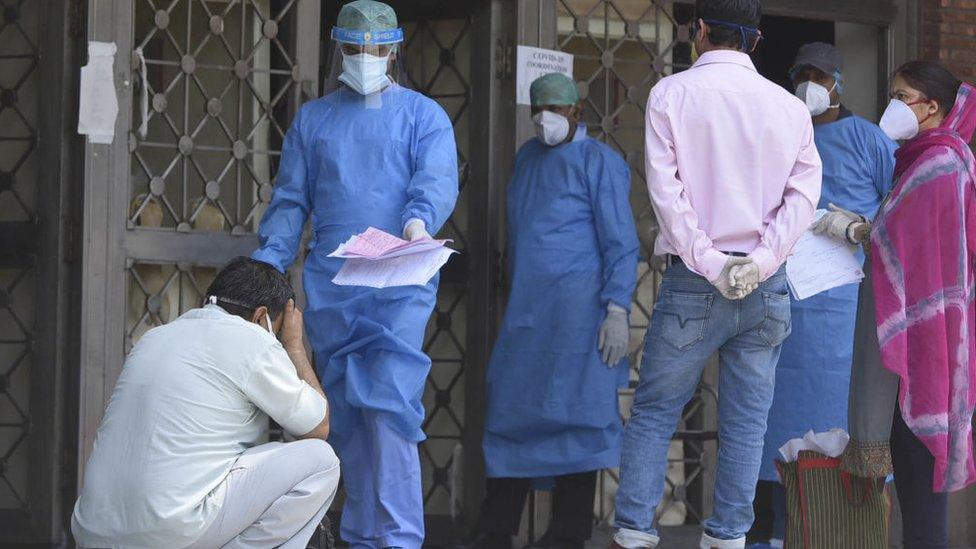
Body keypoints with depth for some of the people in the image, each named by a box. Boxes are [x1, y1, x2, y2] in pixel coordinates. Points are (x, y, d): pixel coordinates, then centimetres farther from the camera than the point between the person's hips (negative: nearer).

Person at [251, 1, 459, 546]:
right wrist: (267, 264, 1)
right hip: (330, 287, 4)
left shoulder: (423, 115, 8)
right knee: (346, 414, 5)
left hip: (398, 285, -4)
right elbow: (290, 200, 15)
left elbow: (438, 181, -8)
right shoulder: (312, 119, 18)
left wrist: (419, 219, -30)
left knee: (388, 404, -15)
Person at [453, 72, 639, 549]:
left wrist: (617, 312, -15)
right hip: (525, 312, 7)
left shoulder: (598, 161, -4)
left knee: (573, 416, -4)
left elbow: (621, 243, -8)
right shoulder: (527, 158, 17)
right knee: (511, 412, 5)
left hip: (576, 310, -7)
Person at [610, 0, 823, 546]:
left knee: (654, 412, 7)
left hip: (693, 282, -2)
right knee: (747, 421, 7)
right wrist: (762, 261, -11)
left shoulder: (672, 95, -1)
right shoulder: (790, 107, 5)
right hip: (766, 288, 2)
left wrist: (709, 262, -11)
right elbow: (804, 192, -4)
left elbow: (666, 189, -9)